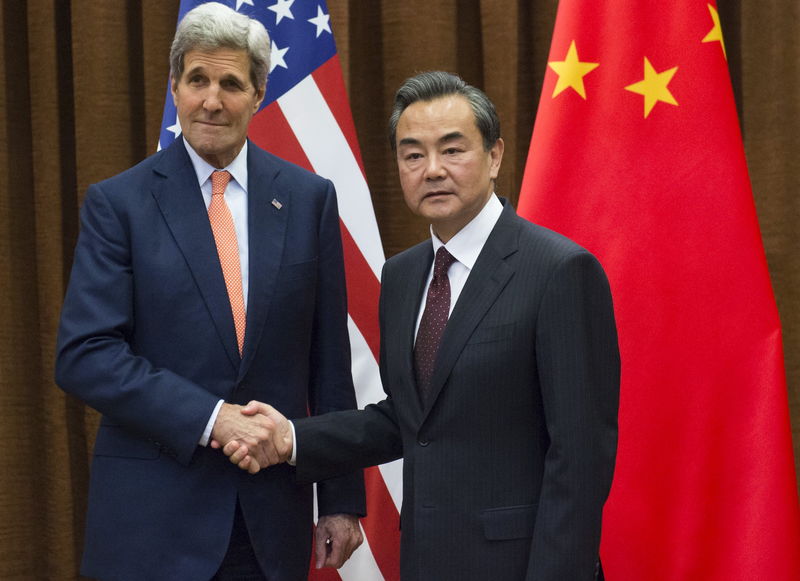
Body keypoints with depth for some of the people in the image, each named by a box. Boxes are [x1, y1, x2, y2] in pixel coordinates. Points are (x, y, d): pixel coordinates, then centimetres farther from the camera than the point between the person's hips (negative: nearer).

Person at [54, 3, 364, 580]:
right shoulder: (118, 203, -1)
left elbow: (329, 363, 6)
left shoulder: (309, 199, 5)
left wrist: (342, 499, 6)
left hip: (274, 512, 2)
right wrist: (209, 419, -17)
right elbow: (84, 355, -9)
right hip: (153, 512, -2)